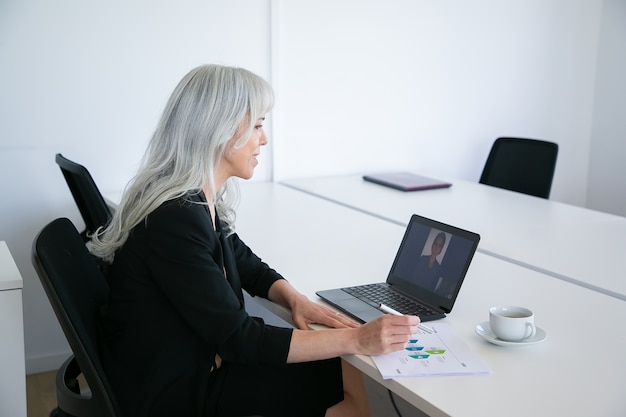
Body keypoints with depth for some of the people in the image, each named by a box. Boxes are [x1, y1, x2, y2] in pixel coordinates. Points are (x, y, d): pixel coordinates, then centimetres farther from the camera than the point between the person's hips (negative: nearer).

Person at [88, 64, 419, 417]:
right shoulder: (175, 219, -26)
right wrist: (356, 339, -24)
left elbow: (247, 265, 16)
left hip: (199, 363, 8)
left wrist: (297, 300, -5)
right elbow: (239, 338, -25)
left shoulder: (201, 200, 2)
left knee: (346, 373, -2)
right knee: (342, 381, -7)